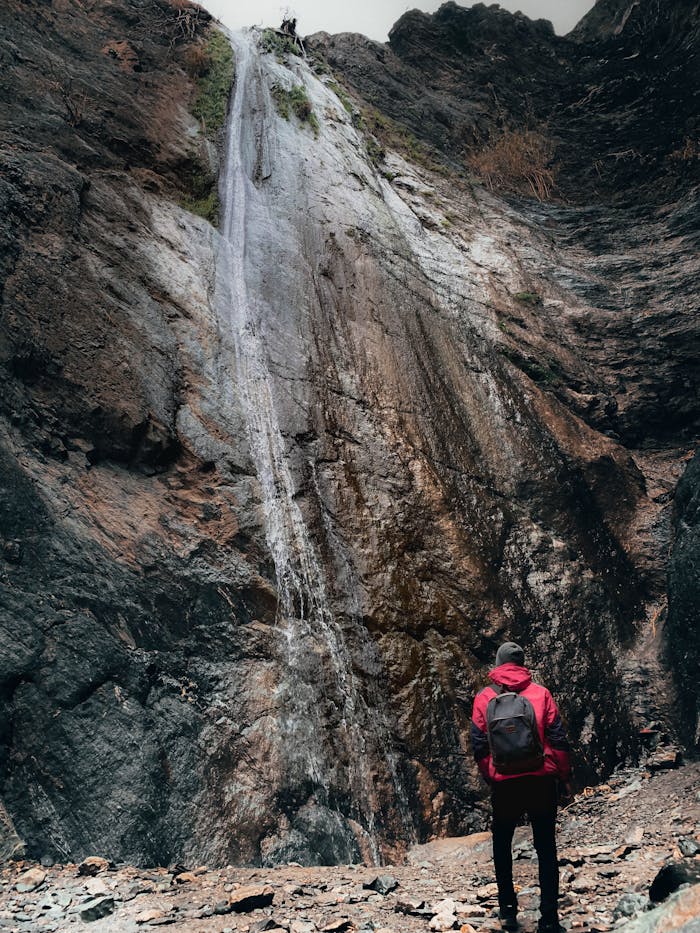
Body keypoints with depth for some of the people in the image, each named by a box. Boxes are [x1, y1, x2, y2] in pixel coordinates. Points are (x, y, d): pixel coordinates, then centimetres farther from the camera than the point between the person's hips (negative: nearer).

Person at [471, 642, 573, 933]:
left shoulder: (484, 698, 1)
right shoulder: (540, 693, 1)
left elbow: (479, 746, 0)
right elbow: (558, 739, -2)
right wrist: (565, 776, 7)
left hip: (504, 784, 0)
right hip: (541, 780, 0)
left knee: (502, 844, 19)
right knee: (545, 847, 11)